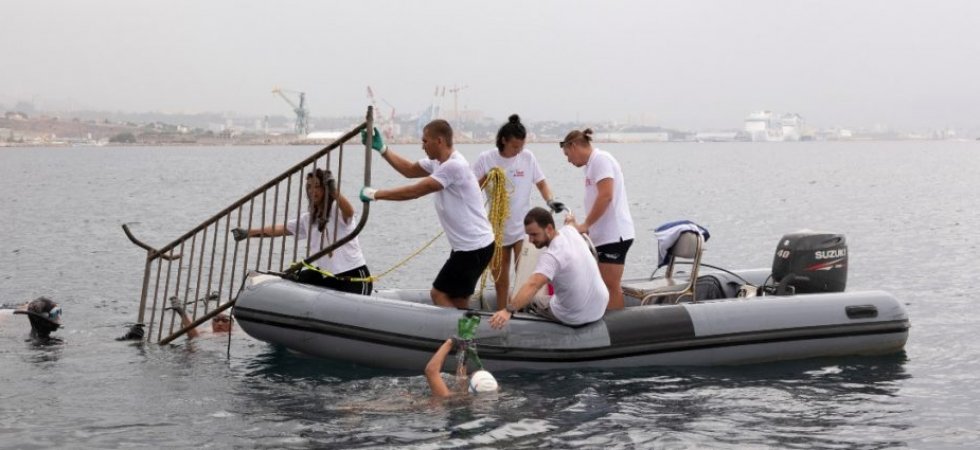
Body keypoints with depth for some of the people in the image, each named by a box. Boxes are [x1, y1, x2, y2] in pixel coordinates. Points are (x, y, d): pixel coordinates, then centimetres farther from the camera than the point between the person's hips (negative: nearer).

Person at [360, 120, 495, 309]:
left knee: (439, 294, -6)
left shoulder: (454, 166, -22)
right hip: (468, 245, 10)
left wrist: (375, 194, -12)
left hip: (474, 248, -10)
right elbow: (409, 170, 22)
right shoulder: (438, 162, 7)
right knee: (458, 302, 12)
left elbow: (414, 191, -21)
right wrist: (381, 148, 15)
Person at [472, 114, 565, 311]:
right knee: (500, 281, 11)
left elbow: (541, 184, 3)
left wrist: (550, 200, -16)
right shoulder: (486, 159, -4)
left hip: (522, 228, -1)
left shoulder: (527, 157, -2)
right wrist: (486, 178, -21)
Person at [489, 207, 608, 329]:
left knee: (533, 300, 22)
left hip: (573, 317, -7)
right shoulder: (570, 231, -6)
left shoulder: (551, 255, -28)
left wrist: (508, 310, -56)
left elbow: (533, 285, -45)